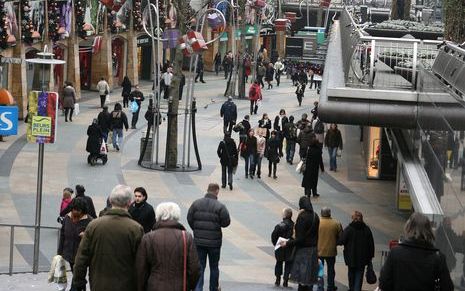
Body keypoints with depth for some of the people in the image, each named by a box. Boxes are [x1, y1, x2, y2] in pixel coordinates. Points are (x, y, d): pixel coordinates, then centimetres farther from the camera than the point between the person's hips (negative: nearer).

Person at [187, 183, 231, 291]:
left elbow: (189, 219, 2)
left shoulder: (196, 203, -2)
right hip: (214, 242, -2)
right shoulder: (220, 206, -13)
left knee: (199, 267, 5)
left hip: (199, 241, 2)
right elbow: (226, 222, -11)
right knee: (214, 267, 15)